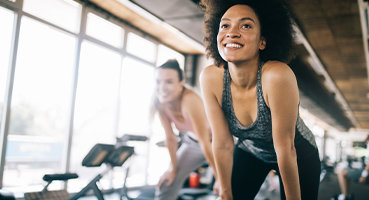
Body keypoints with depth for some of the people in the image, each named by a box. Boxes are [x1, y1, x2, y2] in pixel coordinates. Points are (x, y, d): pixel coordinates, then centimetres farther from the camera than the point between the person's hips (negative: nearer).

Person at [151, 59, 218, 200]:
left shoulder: (190, 100, -37)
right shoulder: (160, 103, -18)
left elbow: (205, 143, -32)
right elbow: (170, 138, -6)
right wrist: (173, 168, 3)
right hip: (192, 141, 6)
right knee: (166, 185, 6)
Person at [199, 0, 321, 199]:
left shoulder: (277, 76, -37)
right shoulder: (210, 78, -25)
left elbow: (286, 150, -28)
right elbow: (222, 145, -16)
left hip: (298, 155, -2)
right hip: (250, 151, 2)